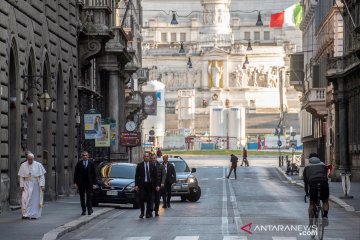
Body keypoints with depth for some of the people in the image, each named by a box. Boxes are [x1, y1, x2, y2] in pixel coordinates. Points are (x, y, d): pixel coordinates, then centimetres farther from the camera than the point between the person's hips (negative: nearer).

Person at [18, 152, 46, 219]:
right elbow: (21, 177, 2)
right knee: (25, 199, -9)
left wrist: (42, 185, -12)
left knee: (35, 200, 1)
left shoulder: (38, 165, -3)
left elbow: (42, 176, -4)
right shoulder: (23, 165, 1)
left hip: (36, 185, -1)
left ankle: (34, 215, 8)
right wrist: (22, 186, -6)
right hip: (27, 185, 1)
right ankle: (26, 214, -4)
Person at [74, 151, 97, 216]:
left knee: (89, 197, -6)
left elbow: (94, 174, 3)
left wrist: (94, 183, -4)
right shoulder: (79, 164, 4)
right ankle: (83, 210, 11)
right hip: (81, 183, 1)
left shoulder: (91, 164, 3)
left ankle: (89, 209, 2)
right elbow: (76, 174, 5)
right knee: (82, 198, 5)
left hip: (89, 183, -1)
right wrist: (76, 182, -2)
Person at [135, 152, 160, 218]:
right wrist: (136, 185, -6)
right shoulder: (139, 165, 3)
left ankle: (148, 213, 12)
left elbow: (155, 176, 7)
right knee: (141, 199, -6)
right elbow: (137, 176, 2)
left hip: (150, 184, 1)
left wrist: (157, 185, 0)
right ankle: (142, 213, 7)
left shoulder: (152, 166, 6)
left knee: (149, 200, 4)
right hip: (142, 184, -1)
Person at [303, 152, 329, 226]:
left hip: (313, 185, 0)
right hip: (324, 184, 1)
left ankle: (311, 222, 5)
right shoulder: (323, 165, 25)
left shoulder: (307, 167, 23)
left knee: (312, 204, 15)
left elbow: (305, 181, 22)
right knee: (325, 201, 23)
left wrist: (306, 192, 31)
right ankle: (325, 216, 5)